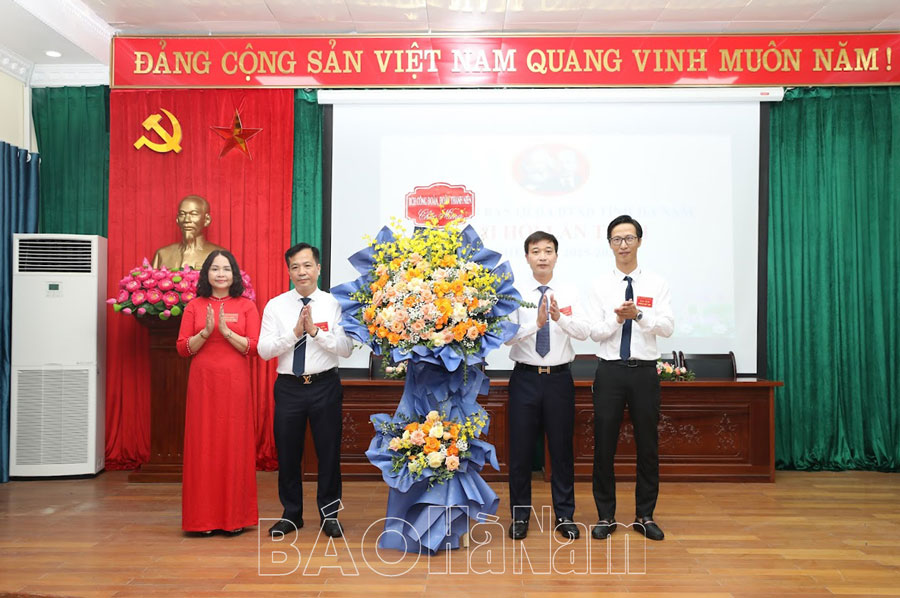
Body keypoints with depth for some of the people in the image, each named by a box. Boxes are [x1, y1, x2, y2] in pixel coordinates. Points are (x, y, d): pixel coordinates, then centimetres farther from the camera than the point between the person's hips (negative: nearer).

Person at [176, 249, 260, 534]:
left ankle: (235, 516, 11)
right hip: (203, 383, 1)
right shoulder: (195, 306, 8)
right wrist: (206, 332, -13)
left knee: (235, 444, 1)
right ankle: (204, 517, 11)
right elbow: (183, 348, 3)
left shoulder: (246, 306, 5)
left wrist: (226, 330, -14)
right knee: (203, 445, 1)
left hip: (235, 384, -1)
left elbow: (253, 347, -2)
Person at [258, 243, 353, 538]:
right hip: (289, 387, 1)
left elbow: (346, 348, -9)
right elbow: (264, 350, -6)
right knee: (288, 453, 12)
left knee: (329, 452, 8)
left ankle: (329, 514, 26)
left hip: (325, 385, -1)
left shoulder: (334, 304, -2)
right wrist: (295, 332, -17)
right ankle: (291, 514, 30)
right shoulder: (275, 306, 1)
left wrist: (315, 331, -19)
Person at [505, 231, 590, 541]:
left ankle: (565, 515, 25)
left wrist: (560, 317, -31)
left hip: (559, 378, 1)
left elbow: (584, 332, -13)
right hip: (525, 378, -1)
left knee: (562, 448, 10)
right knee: (520, 448, 7)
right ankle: (520, 515, 23)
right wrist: (536, 323, -30)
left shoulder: (569, 294, 1)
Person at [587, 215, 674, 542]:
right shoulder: (600, 286, 3)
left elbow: (668, 327, -7)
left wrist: (639, 314, -22)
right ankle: (605, 516, 19)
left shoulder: (656, 283, 3)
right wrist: (616, 319, -21)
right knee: (604, 445, 5)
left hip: (645, 370, 1)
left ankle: (645, 516, 24)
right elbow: (594, 332, -3)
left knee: (648, 445, 9)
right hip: (610, 370, 0)